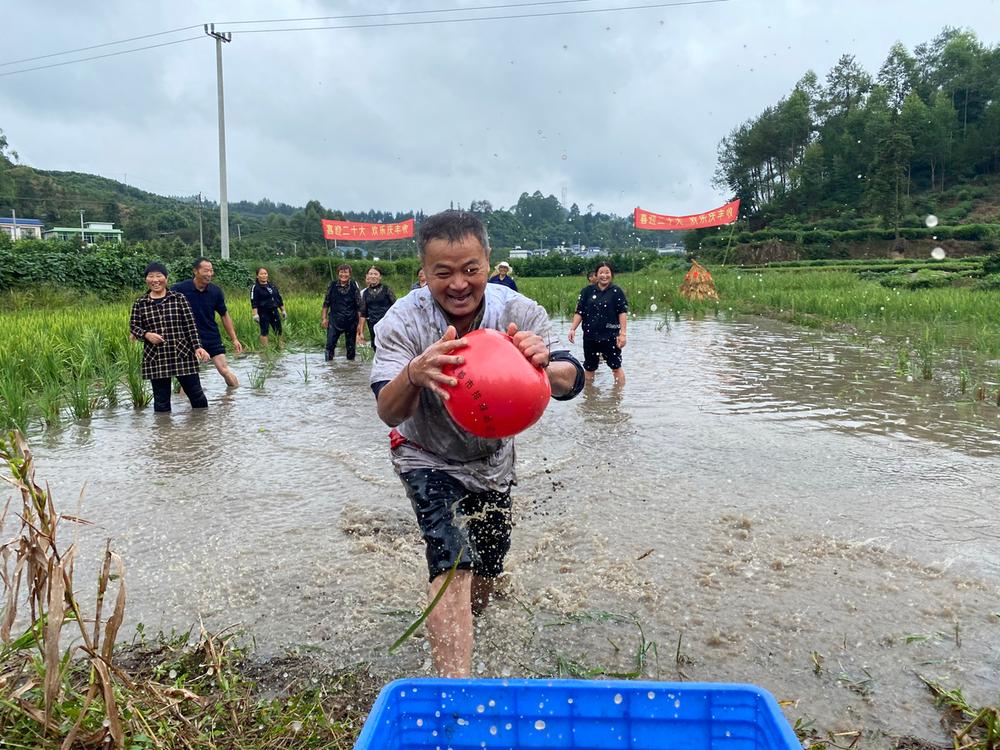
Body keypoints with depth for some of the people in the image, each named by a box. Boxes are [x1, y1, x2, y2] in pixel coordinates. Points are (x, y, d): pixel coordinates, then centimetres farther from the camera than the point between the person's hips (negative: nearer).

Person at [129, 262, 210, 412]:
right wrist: (146, 334, -12)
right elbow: (133, 327, 9)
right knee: (161, 402, 8)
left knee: (196, 394, 5)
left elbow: (190, 325, -1)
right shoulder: (139, 304, 4)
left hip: (183, 355, -1)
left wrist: (197, 347, -10)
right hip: (155, 360, 1)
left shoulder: (179, 299, 2)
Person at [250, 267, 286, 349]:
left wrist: (283, 310, 18)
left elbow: (279, 299, 20)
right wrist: (255, 314, -21)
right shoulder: (255, 287, -5)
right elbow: (254, 302, -12)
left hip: (274, 311, 6)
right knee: (264, 331, -4)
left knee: (278, 330, 7)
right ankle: (265, 349, -1)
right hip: (263, 313, -6)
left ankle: (280, 346, 18)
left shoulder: (272, 286, 14)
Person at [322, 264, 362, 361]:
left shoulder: (354, 285, -4)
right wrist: (324, 318, 5)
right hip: (334, 321, 1)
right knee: (330, 345, -7)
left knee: (351, 346, 8)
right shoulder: (333, 285, 1)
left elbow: (359, 305, 0)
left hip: (351, 321, -1)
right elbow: (326, 303, 9)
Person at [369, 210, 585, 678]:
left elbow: (571, 384, -31)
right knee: (453, 560, -24)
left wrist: (544, 366, -55)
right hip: (428, 459, -3)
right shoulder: (403, 322, -27)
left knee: (488, 570, 17)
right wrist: (413, 374, -59)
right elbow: (389, 413, -36)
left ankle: (454, 636, 49)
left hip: (492, 458, 4)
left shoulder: (518, 312, -23)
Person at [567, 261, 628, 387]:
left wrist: (622, 334, -12)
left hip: (610, 336, -3)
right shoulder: (587, 291, 4)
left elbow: (623, 313, -5)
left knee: (616, 367, 2)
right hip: (590, 336, 3)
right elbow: (579, 312, 4)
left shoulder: (616, 291, -2)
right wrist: (572, 329, -7)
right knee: (589, 368, 12)